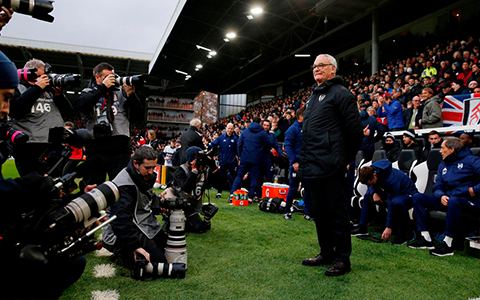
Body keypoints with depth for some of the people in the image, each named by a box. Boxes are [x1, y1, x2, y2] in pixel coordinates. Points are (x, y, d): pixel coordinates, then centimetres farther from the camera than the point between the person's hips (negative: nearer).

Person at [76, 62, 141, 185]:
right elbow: (80, 105, -7)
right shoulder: (88, 92, 13)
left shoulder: (121, 91, 13)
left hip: (120, 147, 0)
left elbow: (136, 108, 5)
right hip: (95, 148, 0)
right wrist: (103, 87, -8)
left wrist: (131, 95, -16)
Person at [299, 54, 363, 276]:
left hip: (330, 166, -9)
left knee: (336, 211, 0)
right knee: (319, 211, 15)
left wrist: (346, 158, -4)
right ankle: (326, 252, 29)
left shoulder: (340, 93, -5)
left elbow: (355, 129, -10)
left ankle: (342, 258, 13)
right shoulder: (313, 97, 21)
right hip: (313, 166, 9)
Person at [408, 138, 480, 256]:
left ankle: (447, 243, -32)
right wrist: (441, 196, -7)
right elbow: (437, 187, 13)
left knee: (453, 200, -40)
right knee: (417, 197, -7)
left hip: (470, 202, -7)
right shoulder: (443, 165, 18)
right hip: (448, 200, 7)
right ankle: (426, 238, -15)